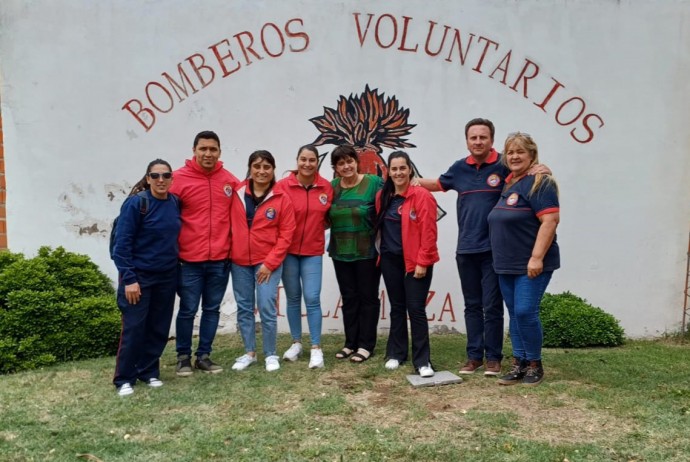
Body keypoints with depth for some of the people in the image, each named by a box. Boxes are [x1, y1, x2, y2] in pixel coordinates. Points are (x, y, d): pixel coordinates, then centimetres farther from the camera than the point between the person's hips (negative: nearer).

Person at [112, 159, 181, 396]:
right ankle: (124, 379, 14)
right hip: (139, 276, -5)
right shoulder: (136, 203, -13)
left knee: (159, 327, 11)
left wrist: (175, 268, 6)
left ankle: (149, 371, 26)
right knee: (133, 328, 0)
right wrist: (129, 278, -17)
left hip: (167, 276, 5)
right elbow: (122, 243, -14)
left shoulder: (175, 203, 2)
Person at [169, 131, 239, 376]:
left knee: (212, 309, 12)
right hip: (190, 259, -3)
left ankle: (204, 356, 25)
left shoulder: (230, 180, 3)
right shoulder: (179, 178, -7)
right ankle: (183, 356, 23)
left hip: (221, 259, 3)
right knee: (187, 310, 6)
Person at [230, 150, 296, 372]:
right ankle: (249, 352, 24)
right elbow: (230, 225, 7)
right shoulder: (237, 194, 2)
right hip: (239, 262, 3)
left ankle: (271, 355, 12)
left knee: (267, 308, -5)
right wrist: (228, 253, -2)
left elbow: (286, 234, -5)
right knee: (244, 308, 9)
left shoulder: (281, 198, -5)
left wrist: (270, 262, -10)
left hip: (268, 262, -3)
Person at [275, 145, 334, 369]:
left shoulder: (326, 187, -2)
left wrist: (315, 228, -2)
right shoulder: (283, 185, -9)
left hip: (313, 251, 0)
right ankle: (296, 343, 25)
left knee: (312, 298, -4)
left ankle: (316, 348, 6)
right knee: (293, 297, 10)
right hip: (288, 250, 0)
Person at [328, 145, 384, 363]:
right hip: (341, 253, 5)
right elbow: (327, 218, 14)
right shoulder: (332, 187, 5)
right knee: (349, 298, 13)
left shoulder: (374, 183, -8)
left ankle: (366, 345, 15)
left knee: (368, 297, 6)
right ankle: (351, 343, 24)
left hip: (368, 253, -4)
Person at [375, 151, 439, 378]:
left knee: (416, 308, -3)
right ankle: (396, 353, 25)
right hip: (390, 260, 6)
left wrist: (423, 261, -16)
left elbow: (428, 233, -14)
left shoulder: (422, 195, -11)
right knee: (397, 307, 14)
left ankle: (422, 360, 6)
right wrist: (383, 251, 10)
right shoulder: (383, 196, 7)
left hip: (415, 261, -5)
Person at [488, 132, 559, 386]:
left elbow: (550, 220, -20)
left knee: (526, 312, -8)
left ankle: (534, 364, 10)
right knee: (514, 314, 11)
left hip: (531, 264, -8)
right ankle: (519, 364, 20)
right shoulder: (509, 183, 14)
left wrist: (537, 257, -24)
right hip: (506, 264, 8)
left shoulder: (539, 182, -11)